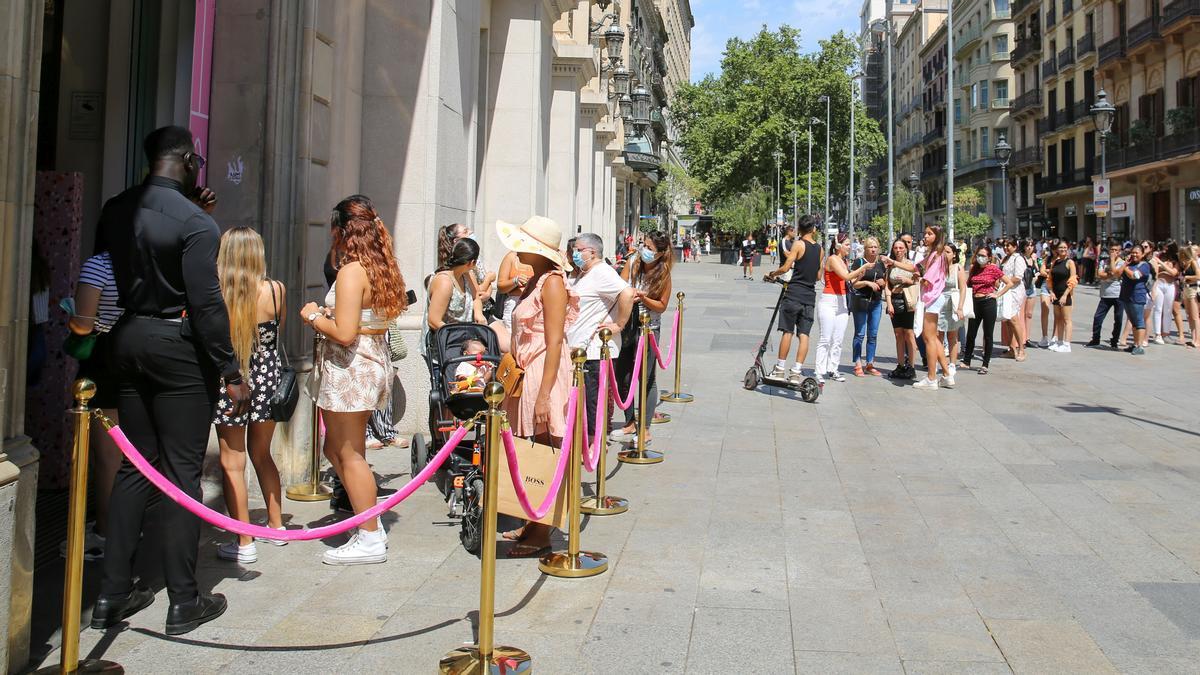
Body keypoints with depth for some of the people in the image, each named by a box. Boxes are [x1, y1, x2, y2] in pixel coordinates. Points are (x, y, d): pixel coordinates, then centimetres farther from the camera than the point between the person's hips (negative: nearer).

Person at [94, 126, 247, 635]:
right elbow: (206, 302, -18)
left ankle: (113, 594, 18)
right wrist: (231, 372, -12)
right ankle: (183, 601, 7)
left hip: (128, 340, 7)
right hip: (179, 346, -6)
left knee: (135, 466, 14)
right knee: (182, 471, 0)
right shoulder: (195, 222, -14)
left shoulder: (115, 210, 6)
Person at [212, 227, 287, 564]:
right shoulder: (275, 290, -7)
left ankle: (244, 543, 7)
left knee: (232, 462, 6)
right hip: (269, 380, 4)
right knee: (262, 455, 21)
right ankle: (276, 527, 32)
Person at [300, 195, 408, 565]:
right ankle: (371, 525, 21)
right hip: (374, 363, 9)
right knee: (336, 449, 18)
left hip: (350, 368, -9)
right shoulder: (381, 267, 11)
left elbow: (345, 333, -22)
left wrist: (314, 316, -6)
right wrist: (329, 313, 15)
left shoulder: (352, 271, -16)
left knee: (349, 454, 0)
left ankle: (370, 539, 7)